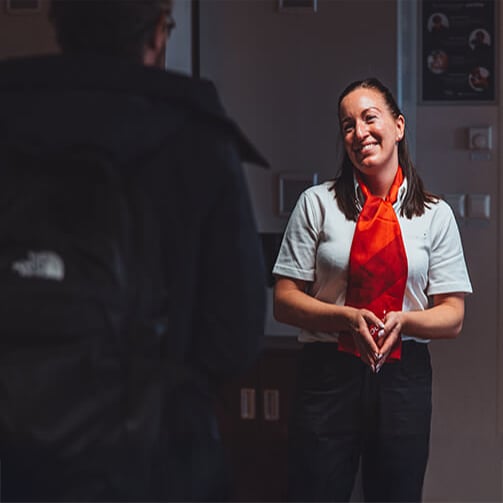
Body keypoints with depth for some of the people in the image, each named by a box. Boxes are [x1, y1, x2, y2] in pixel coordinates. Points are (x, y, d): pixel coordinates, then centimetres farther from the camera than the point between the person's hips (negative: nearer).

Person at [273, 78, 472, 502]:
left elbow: (452, 316, 3)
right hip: (329, 373, -1)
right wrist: (348, 317, -16)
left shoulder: (435, 214, 6)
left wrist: (403, 320, -17)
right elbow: (284, 302, 0)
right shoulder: (318, 204, 2)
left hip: (403, 376, 2)